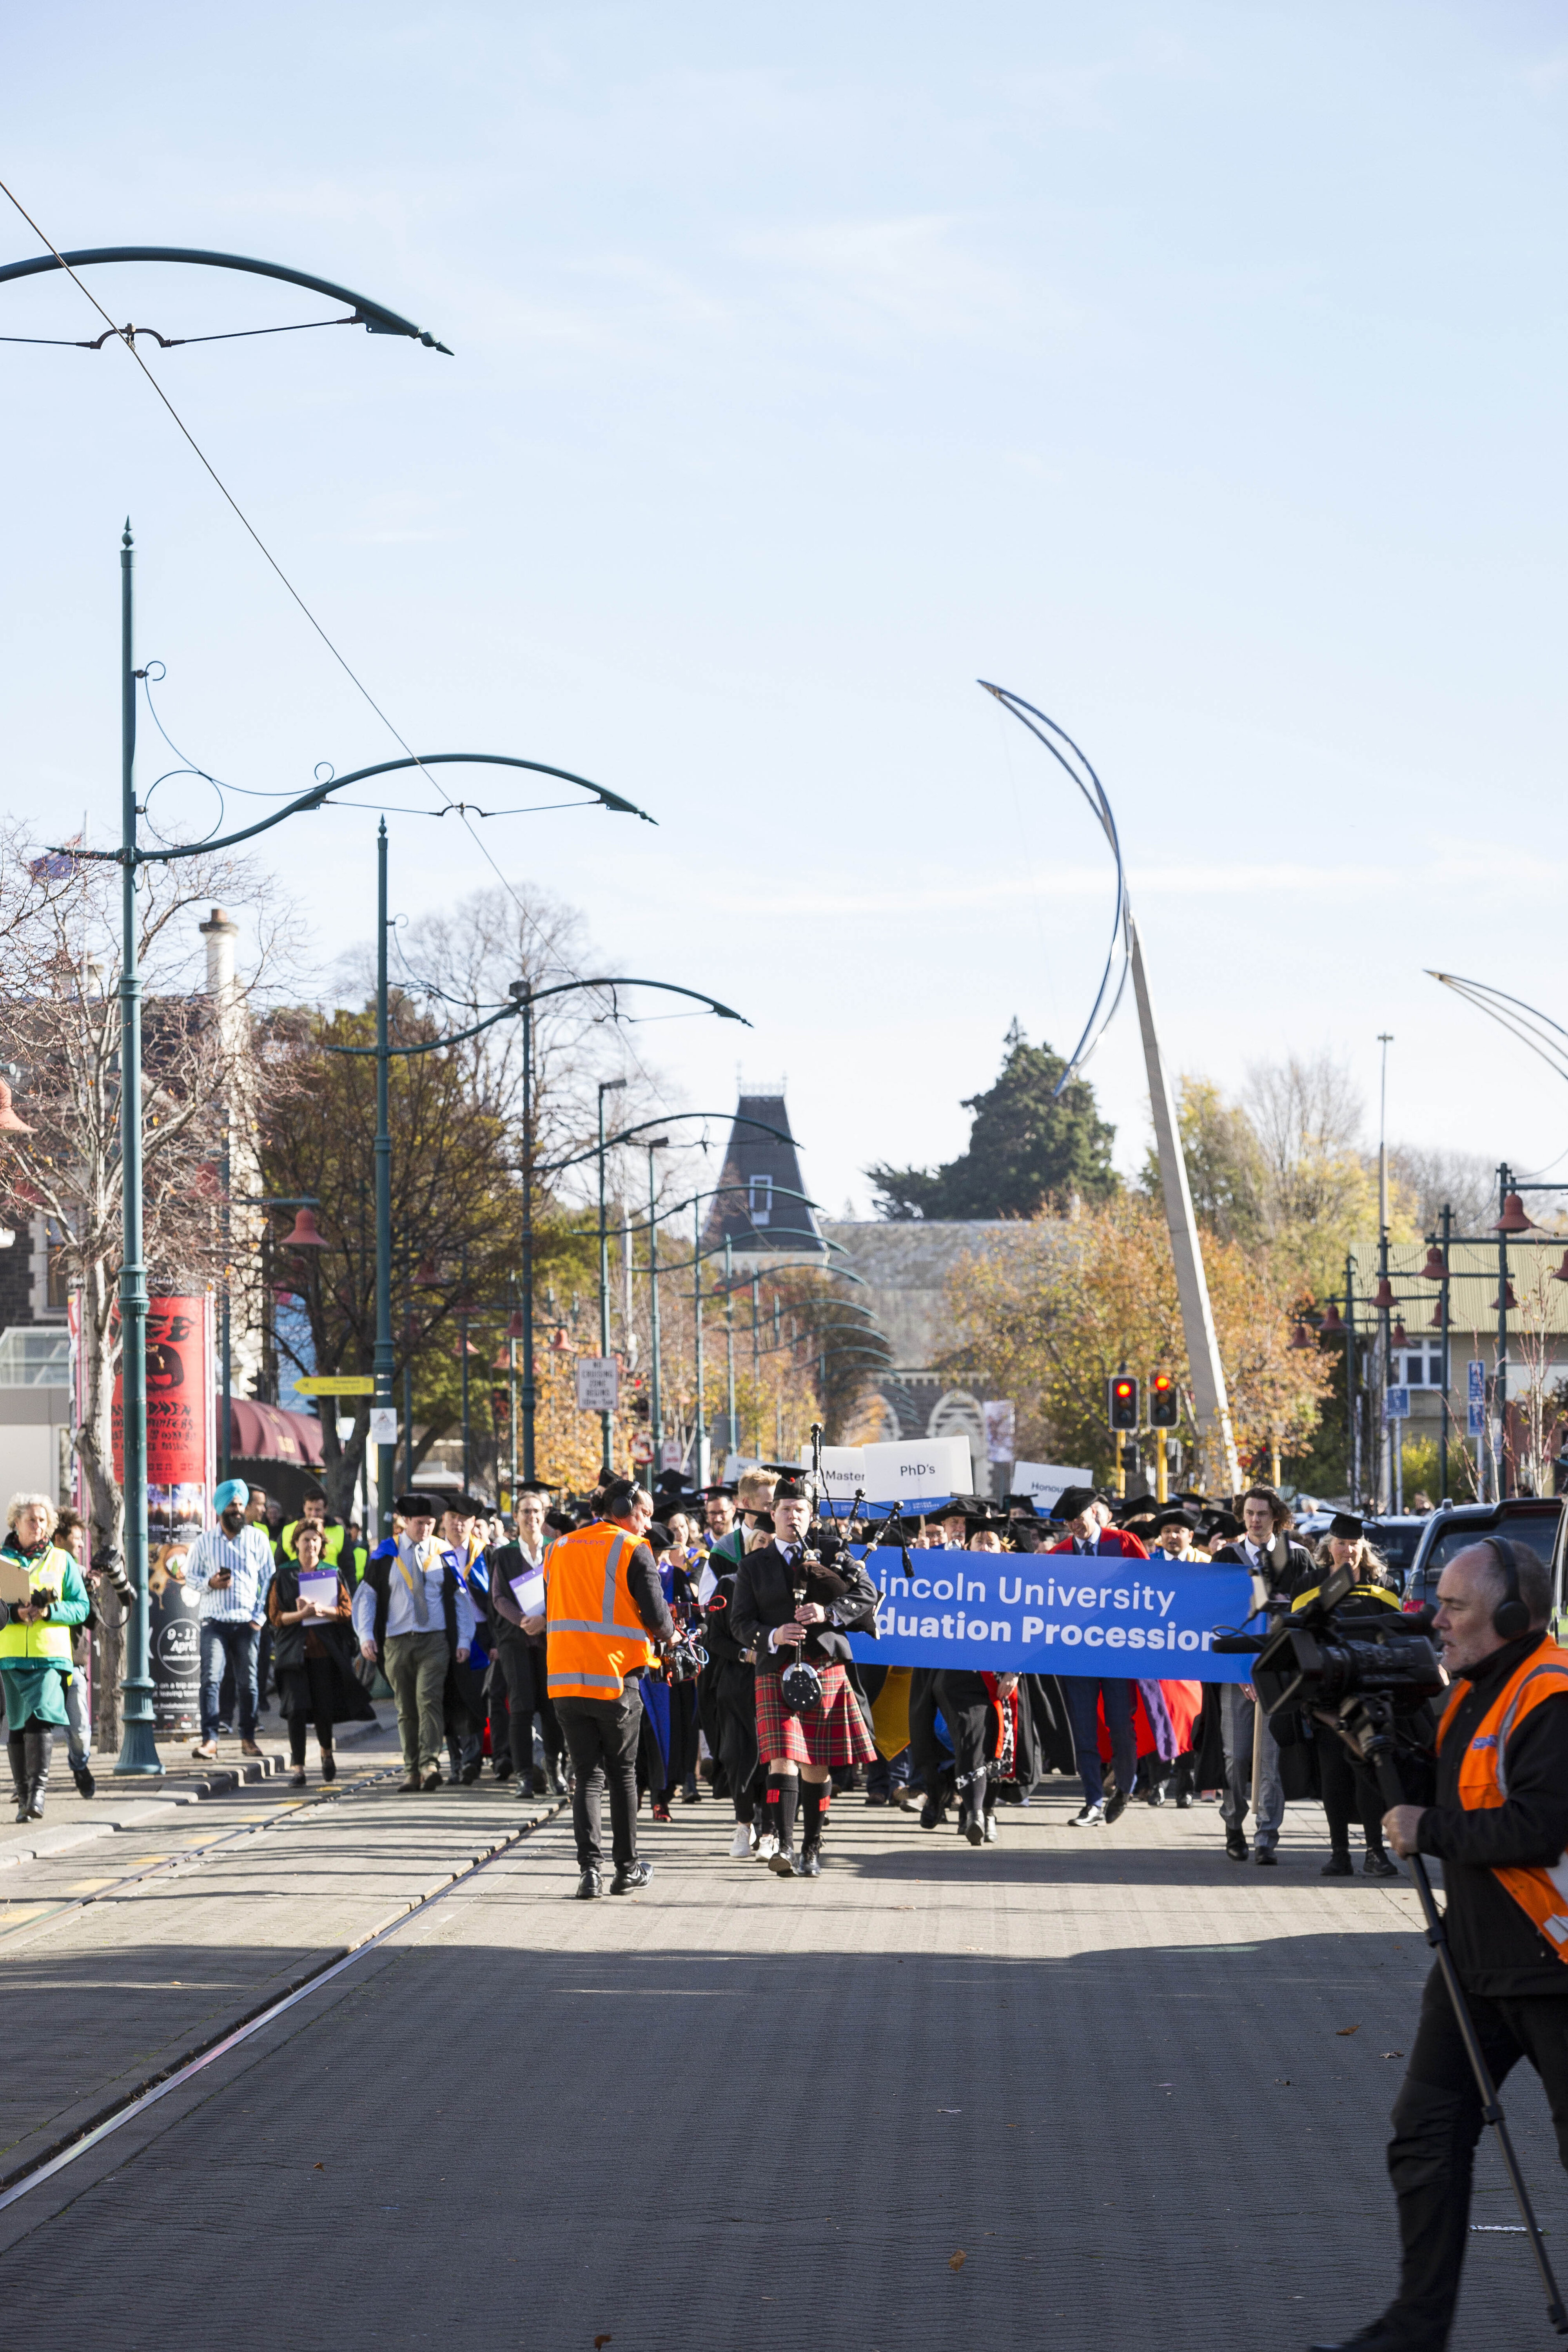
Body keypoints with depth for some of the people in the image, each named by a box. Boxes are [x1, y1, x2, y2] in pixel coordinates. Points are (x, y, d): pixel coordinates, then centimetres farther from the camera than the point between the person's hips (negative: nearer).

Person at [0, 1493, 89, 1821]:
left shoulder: (62, 1561, 10)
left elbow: (81, 1607, 6)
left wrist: (48, 1611, -12)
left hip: (50, 1655, -1)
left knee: (41, 1718, -17)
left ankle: (38, 1789, -22)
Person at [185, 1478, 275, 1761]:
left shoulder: (258, 1538, 6)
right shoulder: (205, 1541, 7)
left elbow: (269, 1579, 7)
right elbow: (190, 1576, 12)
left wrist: (260, 1616, -2)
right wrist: (210, 1583, -10)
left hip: (247, 1622, 1)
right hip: (215, 1621, -1)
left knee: (248, 1683, 3)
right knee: (211, 1678, -12)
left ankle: (248, 1738, 13)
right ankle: (209, 1738, -13)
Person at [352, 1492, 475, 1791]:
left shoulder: (443, 1553, 5)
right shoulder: (385, 1554, 4)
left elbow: (461, 1598, 8)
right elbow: (366, 1596, 7)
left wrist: (464, 1640, 1)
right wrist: (366, 1636, -5)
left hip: (435, 1640, -1)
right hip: (397, 1641, 1)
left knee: (429, 1700, -17)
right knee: (406, 1709, 4)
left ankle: (430, 1764, -23)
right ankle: (412, 1770, 9)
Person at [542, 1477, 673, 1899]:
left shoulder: (559, 1548, 12)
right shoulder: (633, 1551, -5)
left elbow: (546, 1615, 16)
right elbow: (657, 1618, -7)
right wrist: (669, 1633, 14)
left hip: (564, 1681, 4)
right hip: (616, 1679, -4)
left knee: (587, 1775, 7)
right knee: (622, 1774, 10)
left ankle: (590, 1868, -6)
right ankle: (627, 1870, 15)